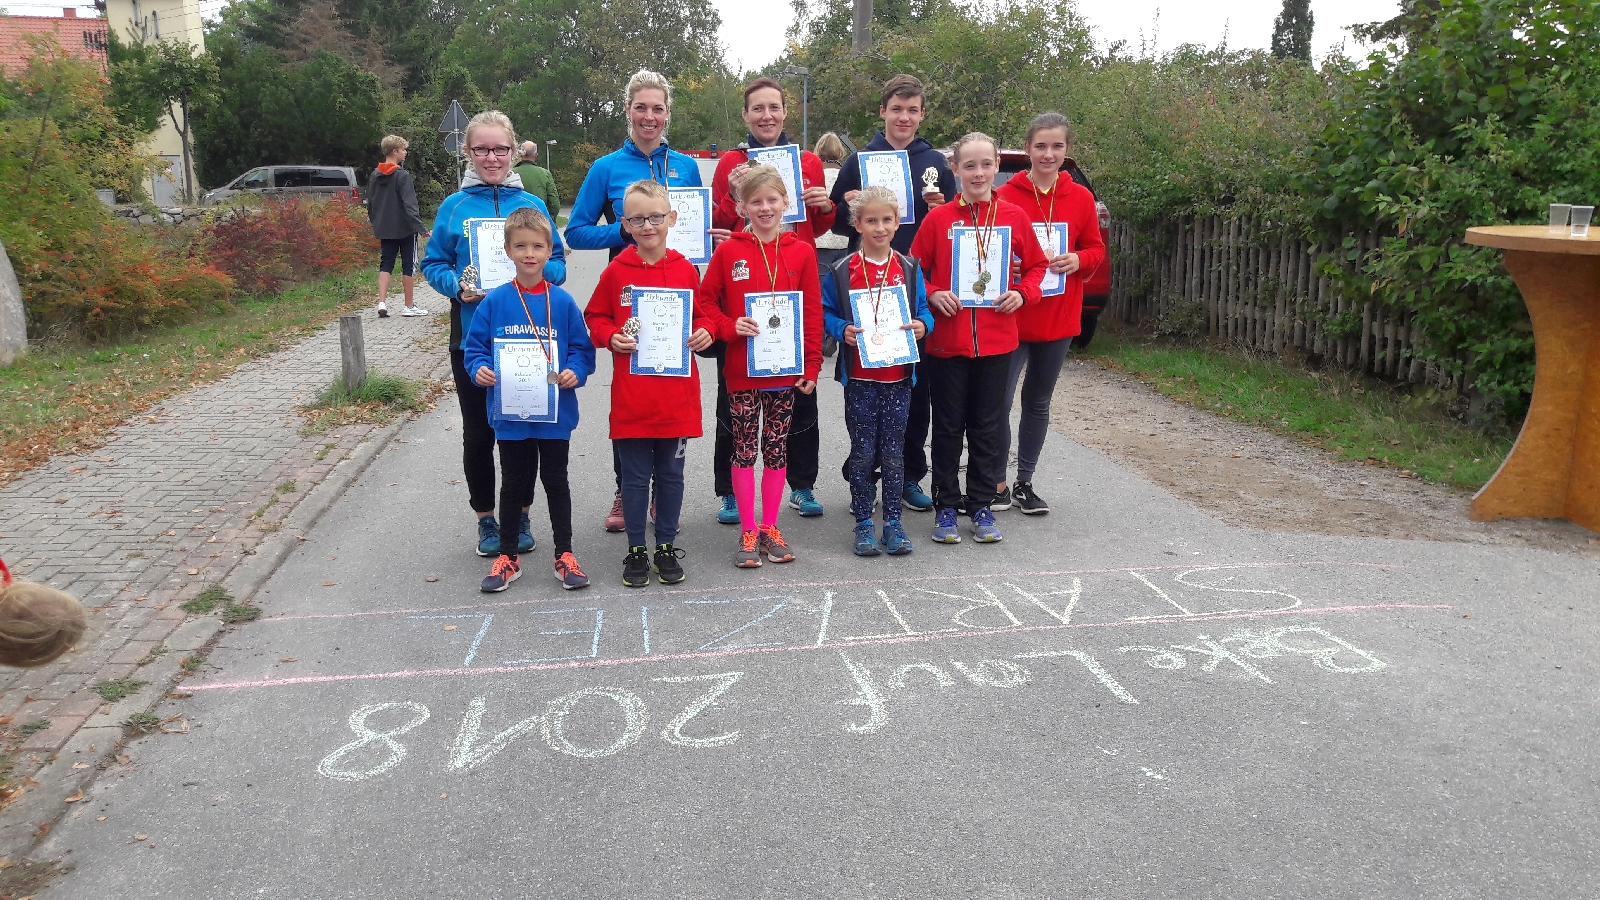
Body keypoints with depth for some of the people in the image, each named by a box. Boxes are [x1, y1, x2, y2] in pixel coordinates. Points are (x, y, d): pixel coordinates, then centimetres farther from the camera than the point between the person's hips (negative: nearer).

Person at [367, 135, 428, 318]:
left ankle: (382, 302, -3)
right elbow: (409, 205, -20)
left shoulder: (375, 175, 8)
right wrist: (420, 226, -21)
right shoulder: (402, 175, -14)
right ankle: (409, 306, 8)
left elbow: (369, 203, 15)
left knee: (386, 264, 10)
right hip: (405, 228, -6)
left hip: (384, 229, 6)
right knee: (409, 265, 3)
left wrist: (375, 223, 25)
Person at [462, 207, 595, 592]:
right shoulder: (494, 302, -3)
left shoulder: (562, 302, -4)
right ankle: (507, 557, 27)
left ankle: (564, 555, 24)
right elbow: (474, 346, 3)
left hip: (555, 413, 0)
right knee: (513, 485, 14)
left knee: (556, 482, 11)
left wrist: (575, 372, -17)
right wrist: (479, 369, -15)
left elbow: (582, 349, 1)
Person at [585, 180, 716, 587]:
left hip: (677, 396, 1)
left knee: (671, 474, 12)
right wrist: (610, 337, -12)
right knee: (635, 476, 8)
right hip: (631, 397, -1)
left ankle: (667, 547, 26)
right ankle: (636, 550, 22)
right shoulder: (616, 271, -1)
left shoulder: (686, 270, 2)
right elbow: (595, 318, 7)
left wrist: (704, 334, -7)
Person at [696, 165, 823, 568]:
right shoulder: (728, 251, -1)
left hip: (786, 370, 2)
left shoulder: (802, 252, 2)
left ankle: (770, 527, 22)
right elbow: (705, 301, 2)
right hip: (741, 370, -1)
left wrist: (811, 366, -1)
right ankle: (748, 532, 15)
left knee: (777, 448, 10)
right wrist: (729, 327, -15)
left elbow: (813, 312, 2)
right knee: (744, 449, 5)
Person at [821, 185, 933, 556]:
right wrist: (843, 330, -17)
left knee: (894, 451, 8)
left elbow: (923, 310, 9)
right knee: (862, 451, 4)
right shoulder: (842, 270, -2)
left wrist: (922, 325, -12)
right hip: (859, 376, -2)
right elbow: (826, 313, 2)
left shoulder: (909, 268, 5)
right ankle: (863, 523, 16)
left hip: (898, 375, 2)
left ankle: (893, 522, 18)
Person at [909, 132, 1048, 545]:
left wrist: (1022, 293, -6)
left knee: (988, 426, 10)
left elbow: (1036, 266, 11)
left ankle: (982, 506, 22)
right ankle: (946, 507, 19)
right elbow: (914, 269, 4)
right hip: (946, 339, -1)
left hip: (996, 339, 1)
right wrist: (932, 294, -13)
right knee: (948, 426, 8)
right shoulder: (937, 219, -1)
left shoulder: (1014, 217, 3)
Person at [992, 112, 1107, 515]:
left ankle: (1024, 483, 25)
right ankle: (998, 484, 10)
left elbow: (1097, 250, 10)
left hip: (1059, 318, 3)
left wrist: (1078, 260, -10)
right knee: (998, 401, -7)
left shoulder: (1081, 198, 4)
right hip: (1010, 316, -3)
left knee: (1038, 402, 13)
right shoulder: (1004, 196, -6)